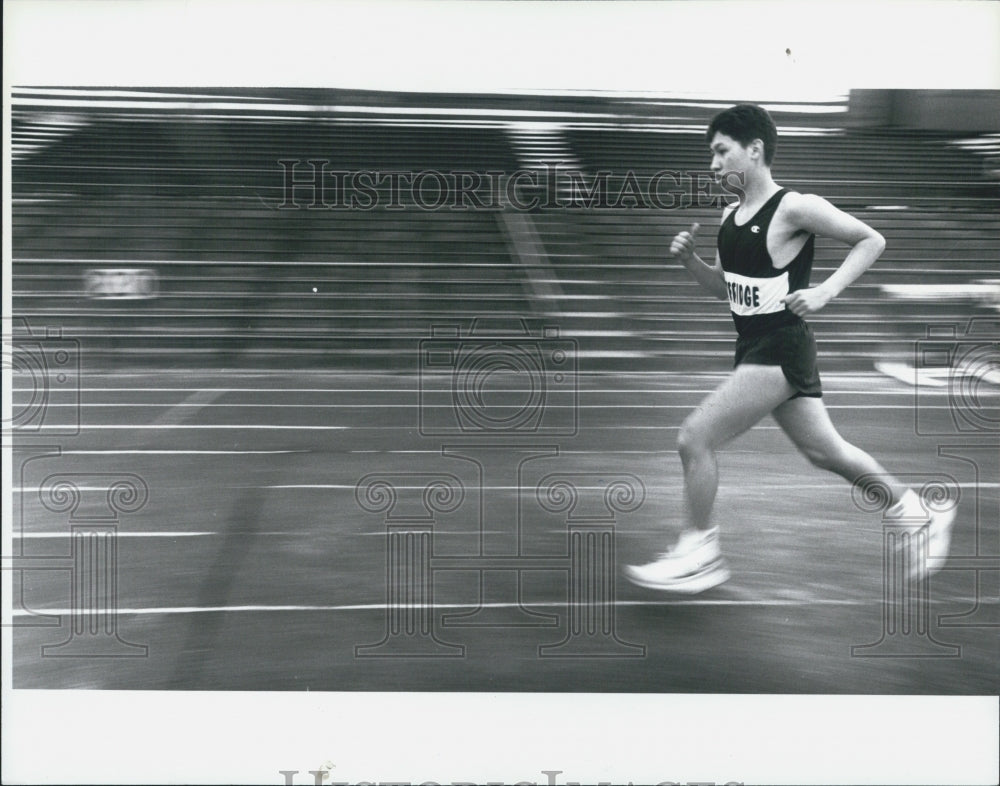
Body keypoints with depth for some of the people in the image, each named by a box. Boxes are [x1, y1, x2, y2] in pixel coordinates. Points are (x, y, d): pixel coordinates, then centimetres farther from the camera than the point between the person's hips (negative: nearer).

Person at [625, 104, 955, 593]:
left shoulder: (793, 208, -15)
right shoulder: (730, 217, 8)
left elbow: (871, 241, -9)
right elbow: (724, 288, 19)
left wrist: (824, 292, -19)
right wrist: (689, 260, 0)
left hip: (781, 350, -9)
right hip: (754, 349, 9)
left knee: (694, 439, -11)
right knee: (824, 451, 18)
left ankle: (699, 555, 4)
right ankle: (914, 510, 35)